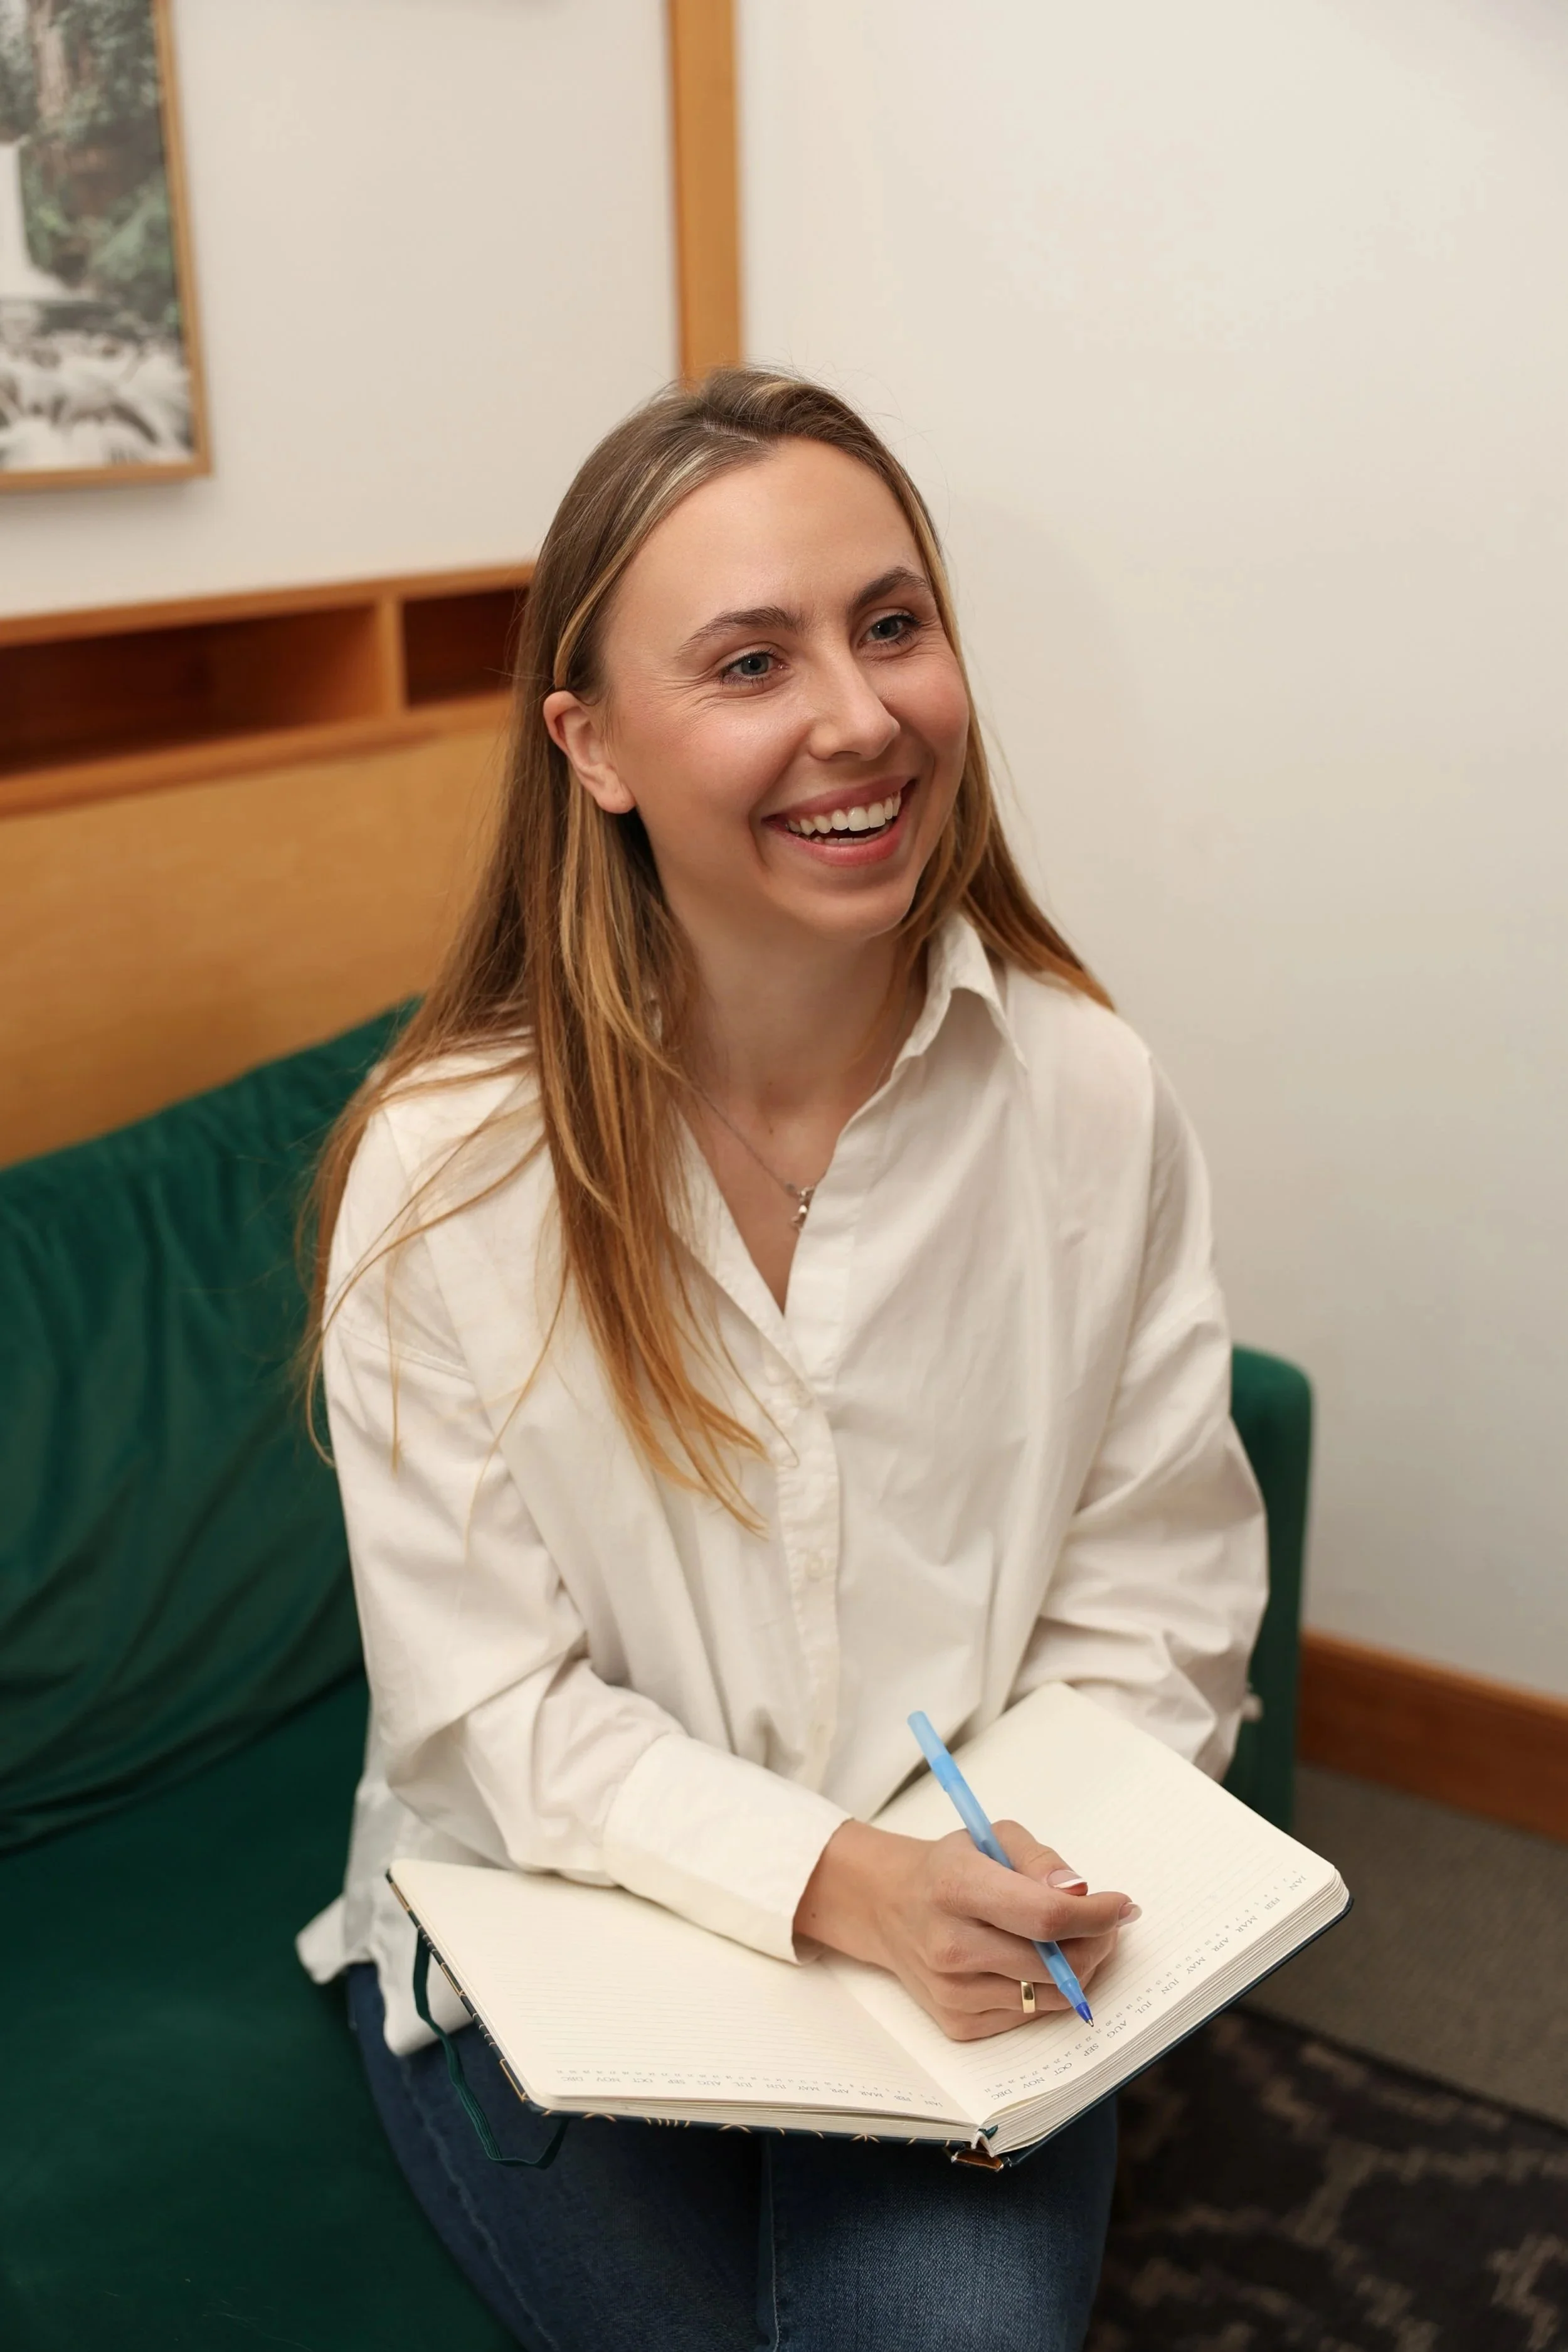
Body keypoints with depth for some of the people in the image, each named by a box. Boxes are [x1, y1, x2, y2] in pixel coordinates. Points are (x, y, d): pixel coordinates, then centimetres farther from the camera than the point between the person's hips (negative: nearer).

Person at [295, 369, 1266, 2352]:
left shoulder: (1091, 1103, -9)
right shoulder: (443, 1170, -16)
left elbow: (1149, 1613, -3)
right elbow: (488, 1706, -12)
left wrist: (1018, 1898, -19)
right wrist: (834, 1882, -25)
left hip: (950, 1940, 1)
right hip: (550, 1924, 0)